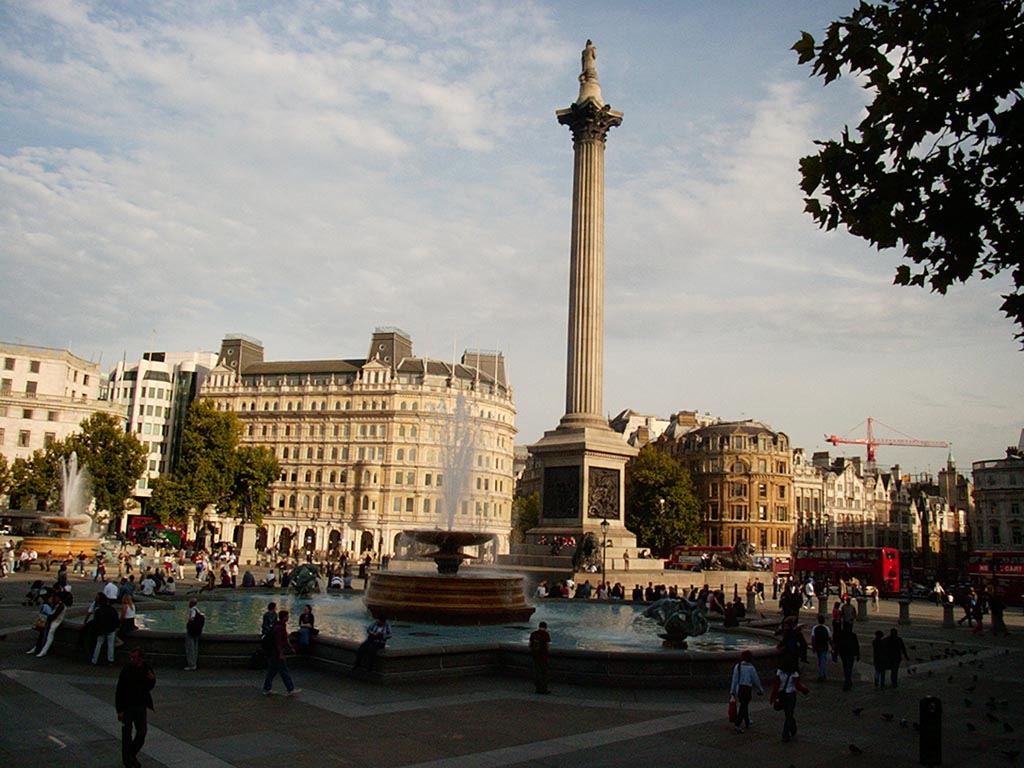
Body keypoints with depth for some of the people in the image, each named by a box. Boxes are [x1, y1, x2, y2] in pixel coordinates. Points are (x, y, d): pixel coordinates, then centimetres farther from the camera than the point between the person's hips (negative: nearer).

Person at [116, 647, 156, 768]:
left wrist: (152, 679, -13)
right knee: (127, 733, 6)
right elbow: (119, 691, -12)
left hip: (141, 706, 3)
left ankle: (133, 755, 26)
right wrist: (120, 710, -13)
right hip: (127, 706, -3)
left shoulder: (147, 668, -4)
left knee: (142, 732, 3)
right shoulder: (126, 670, -16)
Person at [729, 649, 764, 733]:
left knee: (744, 705, 22)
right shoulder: (751, 668, -11)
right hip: (747, 689, -5)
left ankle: (747, 723, 38)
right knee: (743, 707, -1)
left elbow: (734, 679, 1)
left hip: (739, 689, 5)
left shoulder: (737, 666, -1)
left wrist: (732, 691, 6)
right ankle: (737, 725, -11)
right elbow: (756, 680, -1)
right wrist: (760, 689, 17)